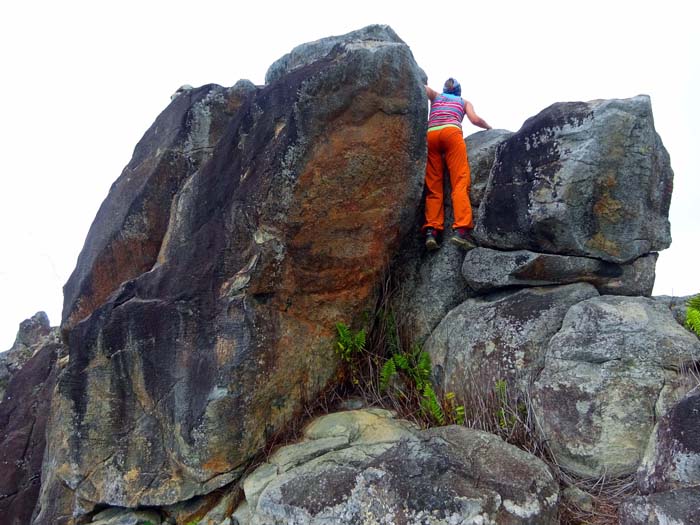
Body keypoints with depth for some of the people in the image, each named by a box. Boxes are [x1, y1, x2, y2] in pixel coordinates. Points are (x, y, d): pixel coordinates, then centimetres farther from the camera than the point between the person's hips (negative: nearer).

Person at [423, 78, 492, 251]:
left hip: (431, 134, 2)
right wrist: (488, 127, 32)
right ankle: (460, 229, -31)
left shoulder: (435, 96, 31)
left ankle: (431, 231, -22)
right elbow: (475, 120, 15)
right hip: (451, 132, -2)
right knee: (460, 182, -13)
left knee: (433, 187, -3)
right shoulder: (464, 102, 29)